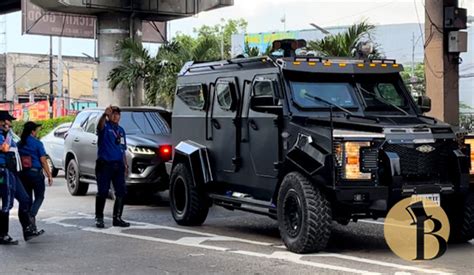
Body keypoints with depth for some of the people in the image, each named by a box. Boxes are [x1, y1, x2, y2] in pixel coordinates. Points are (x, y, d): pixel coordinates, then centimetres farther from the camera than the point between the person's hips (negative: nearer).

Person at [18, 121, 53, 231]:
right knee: (39, 197, 8)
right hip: (36, 172, -5)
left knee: (28, 198, 12)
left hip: (23, 173, 5)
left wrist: (18, 175, 14)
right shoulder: (37, 143, -9)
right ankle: (32, 215, -16)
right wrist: (49, 175, -5)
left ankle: (30, 224, 13)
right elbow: (43, 161, -10)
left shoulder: (19, 144, 5)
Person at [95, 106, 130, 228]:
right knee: (102, 192, -4)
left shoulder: (121, 130, 18)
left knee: (121, 192, 5)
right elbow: (100, 125, -29)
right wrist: (105, 115, -50)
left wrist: (125, 165, 16)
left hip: (118, 164, 6)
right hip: (104, 164, -6)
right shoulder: (105, 127, -2)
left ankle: (117, 218, 14)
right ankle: (99, 218, 6)